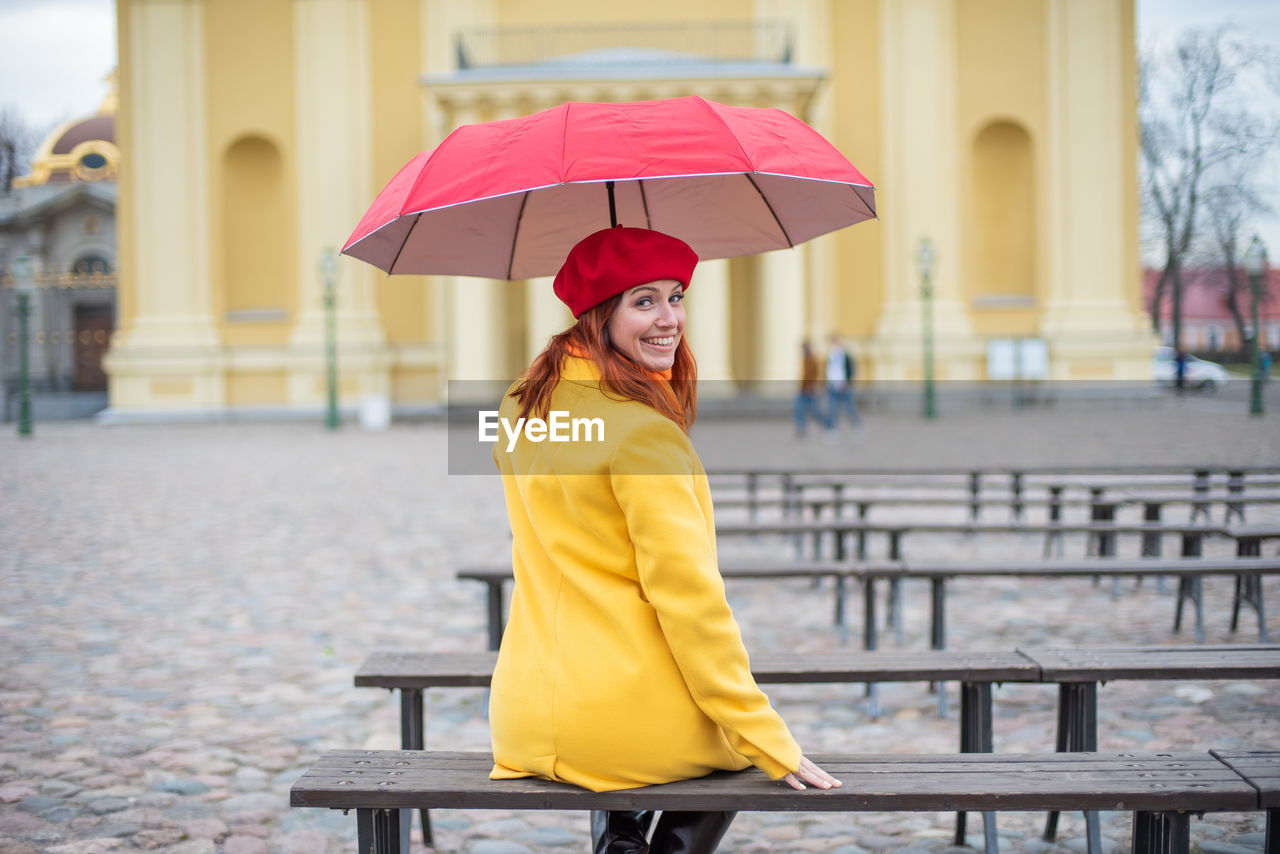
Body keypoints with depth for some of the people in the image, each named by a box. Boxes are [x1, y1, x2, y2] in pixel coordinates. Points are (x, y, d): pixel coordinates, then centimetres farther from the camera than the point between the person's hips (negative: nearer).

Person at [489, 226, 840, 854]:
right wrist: (774, 745, -15)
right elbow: (688, 595, -19)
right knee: (736, 741, 27)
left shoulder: (522, 410, 8)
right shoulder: (641, 430, -17)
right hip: (636, 719, -6)